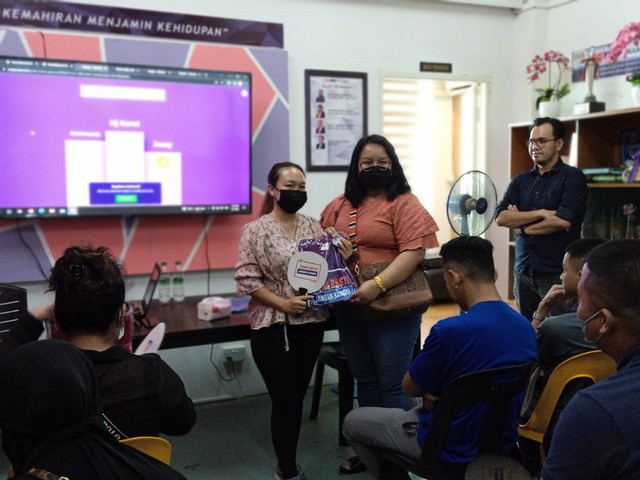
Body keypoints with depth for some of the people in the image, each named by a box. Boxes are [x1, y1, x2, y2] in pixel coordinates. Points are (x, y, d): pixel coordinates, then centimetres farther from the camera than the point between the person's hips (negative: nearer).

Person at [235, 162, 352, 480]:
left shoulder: (314, 227, 5)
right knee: (285, 401, 3)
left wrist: (343, 259, -11)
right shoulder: (255, 230, -6)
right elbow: (246, 280, -11)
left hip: (311, 324, 4)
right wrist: (283, 303, -17)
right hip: (273, 328, -4)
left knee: (297, 398, 15)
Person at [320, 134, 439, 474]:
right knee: (365, 381, 18)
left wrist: (378, 285, -27)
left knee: (392, 385, 3)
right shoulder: (339, 206, 11)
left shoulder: (404, 203, -8)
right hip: (349, 307, 6)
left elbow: (414, 252, -18)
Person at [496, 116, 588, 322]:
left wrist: (522, 226, -5)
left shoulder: (573, 178, -4)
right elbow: (501, 217, -3)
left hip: (557, 273, -5)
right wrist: (540, 213, -13)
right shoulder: (520, 180, 10)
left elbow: (562, 221, -16)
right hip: (523, 272, 5)